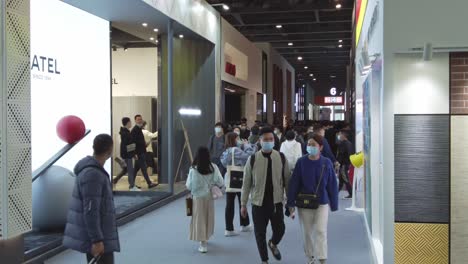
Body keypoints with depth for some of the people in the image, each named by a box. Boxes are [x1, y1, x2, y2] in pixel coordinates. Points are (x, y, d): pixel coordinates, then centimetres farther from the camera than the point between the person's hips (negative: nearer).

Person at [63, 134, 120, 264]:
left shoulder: (92, 169, 10)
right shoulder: (93, 173, -21)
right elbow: (90, 210, -24)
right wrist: (97, 240, -24)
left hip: (95, 235, 10)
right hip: (95, 237, -10)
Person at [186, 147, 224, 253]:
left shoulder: (194, 169, -17)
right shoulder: (213, 167, -11)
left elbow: (189, 186, -11)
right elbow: (220, 183, -6)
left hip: (198, 197, -3)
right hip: (209, 196, 3)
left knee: (199, 219, 5)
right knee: (209, 218, 19)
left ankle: (203, 243, 2)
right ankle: (205, 238, 35)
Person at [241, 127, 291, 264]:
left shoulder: (281, 158, -4)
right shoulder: (253, 159, -8)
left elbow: (287, 180, 3)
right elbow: (246, 183, -1)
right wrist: (243, 204, 1)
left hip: (276, 202, 1)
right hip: (258, 203, -1)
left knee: (280, 229, 3)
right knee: (260, 233, 8)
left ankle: (273, 244, 39)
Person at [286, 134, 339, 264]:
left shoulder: (327, 163, -7)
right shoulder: (301, 162, -8)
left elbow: (332, 185, 0)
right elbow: (294, 183, -5)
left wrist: (334, 204, 3)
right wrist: (291, 204, -5)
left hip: (322, 203, -1)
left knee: (321, 231, -6)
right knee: (307, 232, 12)